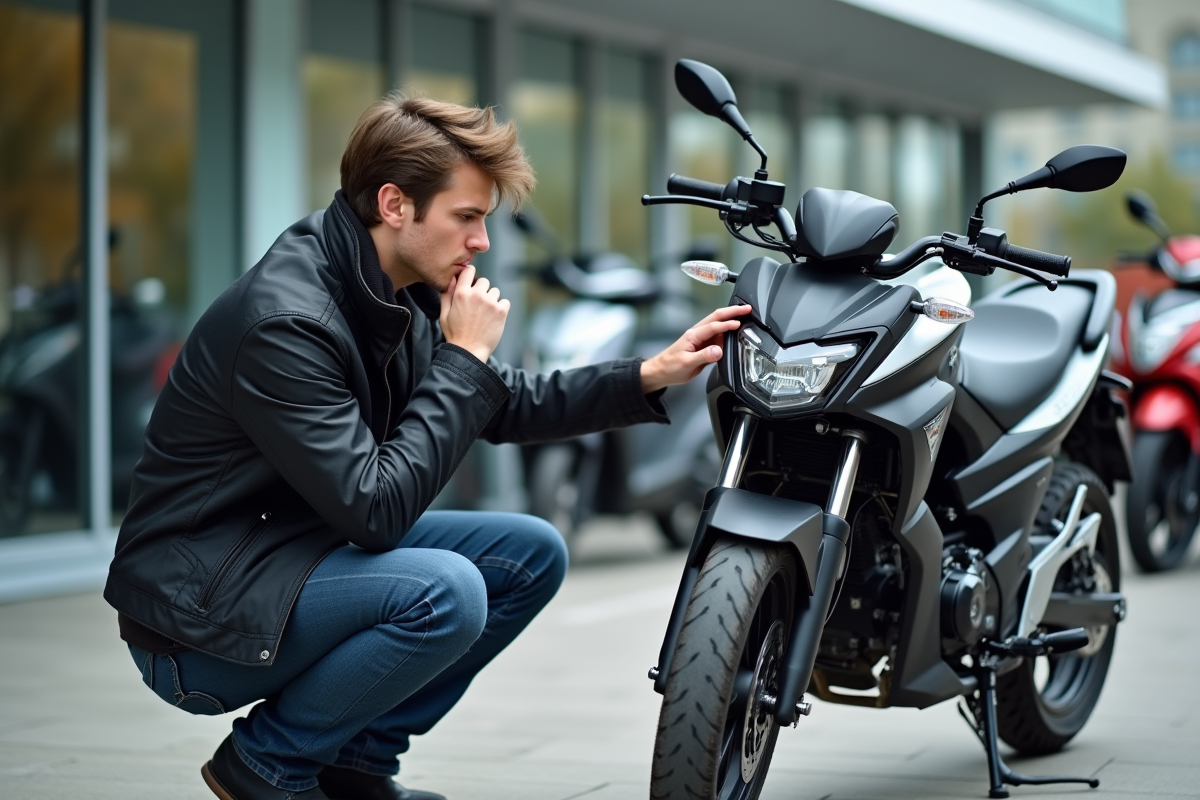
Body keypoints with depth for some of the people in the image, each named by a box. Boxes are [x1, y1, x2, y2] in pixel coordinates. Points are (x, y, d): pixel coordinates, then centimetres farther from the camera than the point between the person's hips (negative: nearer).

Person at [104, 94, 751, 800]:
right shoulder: (285, 319, -26)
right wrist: (464, 358, -21)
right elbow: (376, 508, -28)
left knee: (532, 553, 3)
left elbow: (509, 405, 15)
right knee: (444, 593, -30)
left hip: (311, 551, 9)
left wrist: (652, 375, 3)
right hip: (199, 621, -9)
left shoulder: (395, 297, 2)